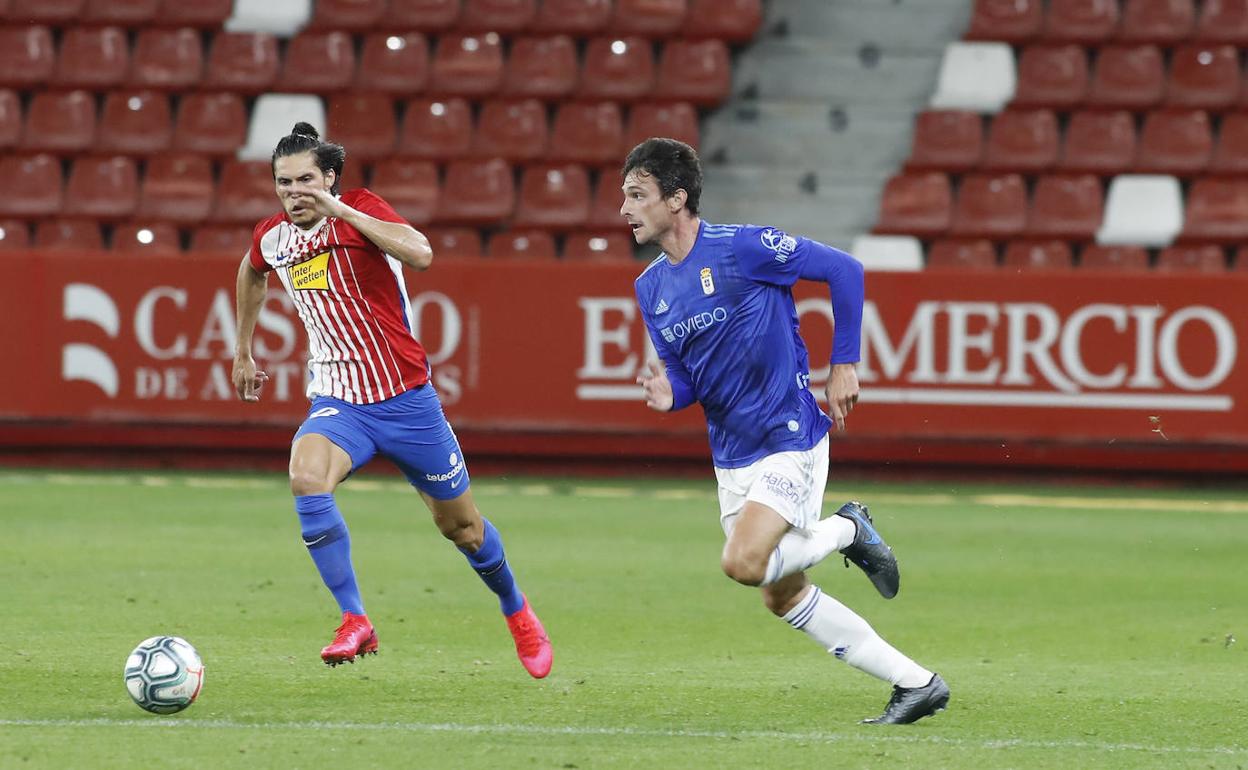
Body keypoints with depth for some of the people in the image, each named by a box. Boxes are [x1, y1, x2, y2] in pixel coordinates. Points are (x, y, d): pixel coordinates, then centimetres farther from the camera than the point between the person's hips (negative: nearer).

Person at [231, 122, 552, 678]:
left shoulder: (361, 210, -13)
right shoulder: (271, 238, 2)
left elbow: (420, 255, -33)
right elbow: (252, 274, 28)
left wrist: (341, 212, -35)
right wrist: (242, 352, 32)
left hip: (405, 399, -3)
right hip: (337, 402, 3)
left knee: (458, 524, 11)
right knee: (306, 477, -30)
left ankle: (515, 610, 41)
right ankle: (355, 623, -25)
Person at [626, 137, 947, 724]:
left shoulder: (741, 248, -15)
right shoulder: (650, 287, 6)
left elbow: (844, 270, -10)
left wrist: (843, 366, -9)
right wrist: (668, 395, -11)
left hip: (790, 439, -8)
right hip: (731, 457, 8)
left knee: (744, 562, -24)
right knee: (783, 596, 8)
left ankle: (848, 531, 5)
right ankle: (916, 684, 18)